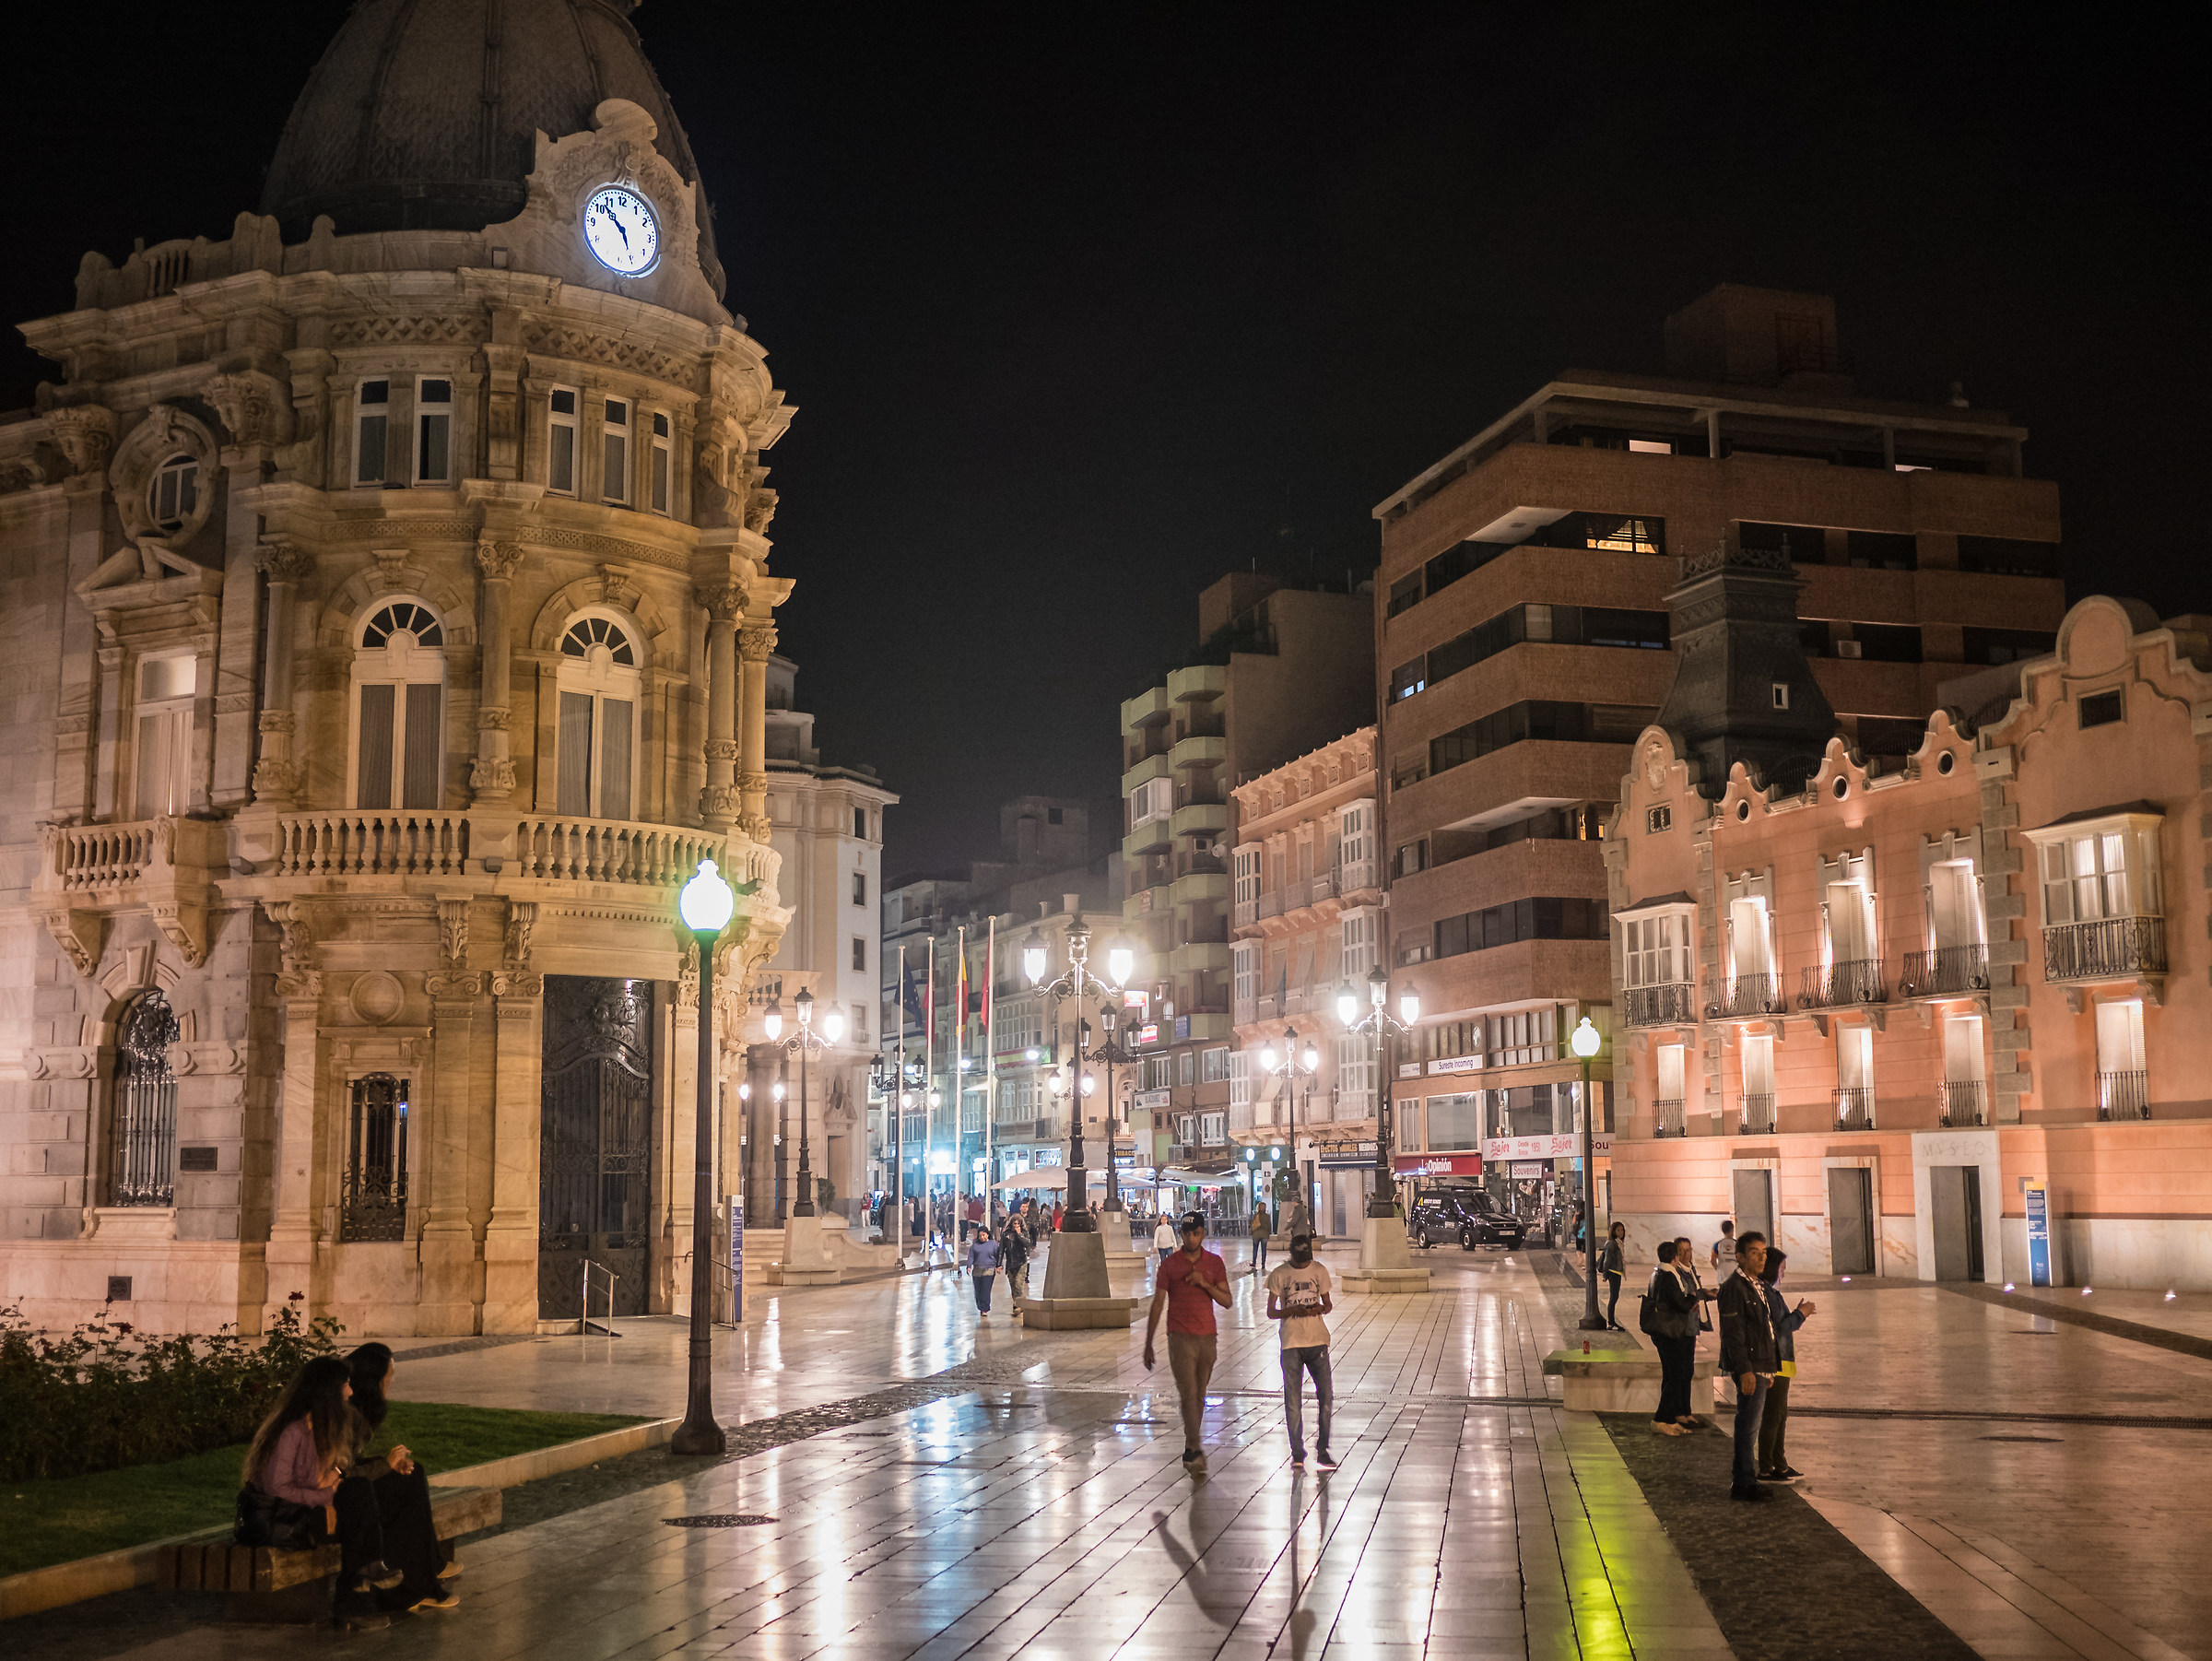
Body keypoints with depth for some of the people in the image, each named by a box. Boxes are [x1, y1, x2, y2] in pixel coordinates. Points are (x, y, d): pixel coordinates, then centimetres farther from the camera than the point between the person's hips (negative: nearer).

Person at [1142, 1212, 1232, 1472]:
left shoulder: (1215, 1263, 8)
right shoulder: (1169, 1264, 1)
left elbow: (1227, 1301, 4)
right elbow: (1157, 1304, 2)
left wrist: (1205, 1284, -14)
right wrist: (1148, 1344, 1)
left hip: (1207, 1337, 3)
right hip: (1180, 1337, -3)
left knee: (1199, 1397, 8)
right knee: (1188, 1394, -13)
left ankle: (1190, 1451, 17)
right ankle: (1196, 1450, -15)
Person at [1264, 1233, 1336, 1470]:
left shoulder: (1319, 1271, 6)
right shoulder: (1279, 1274, -1)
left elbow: (1328, 1303, 14)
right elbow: (1271, 1312, 0)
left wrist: (1321, 1308, -10)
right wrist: (1295, 1310, -17)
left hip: (1318, 1341, 2)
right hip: (1291, 1343, -2)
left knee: (1326, 1395, -3)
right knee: (1293, 1400, 1)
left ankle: (1323, 1450, 9)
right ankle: (1297, 1453, 12)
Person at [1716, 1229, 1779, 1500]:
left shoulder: (1757, 1287, 17)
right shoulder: (1733, 1287, -13)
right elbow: (1733, 1333, -18)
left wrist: (1768, 1369, 22)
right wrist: (1745, 1370, -23)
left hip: (1759, 1367, 10)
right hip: (1748, 1368, -10)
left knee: (1749, 1427, 15)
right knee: (1748, 1426, -7)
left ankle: (1744, 1478, 23)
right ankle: (1744, 1484, -2)